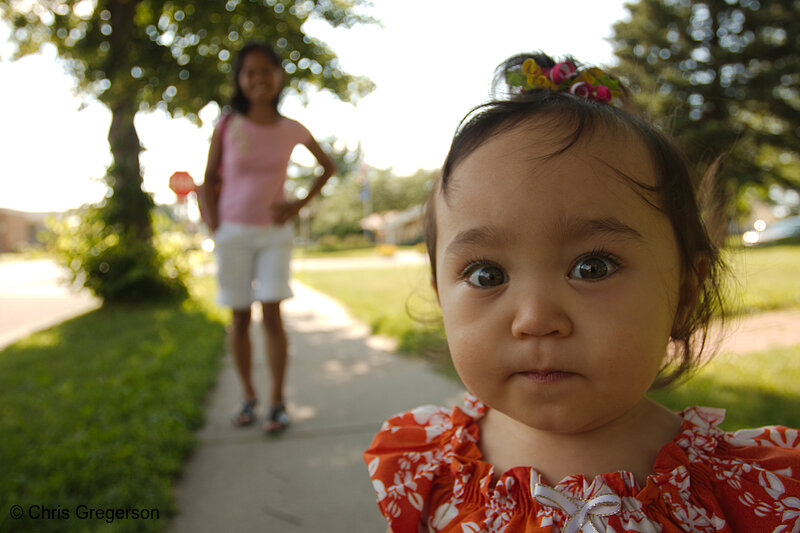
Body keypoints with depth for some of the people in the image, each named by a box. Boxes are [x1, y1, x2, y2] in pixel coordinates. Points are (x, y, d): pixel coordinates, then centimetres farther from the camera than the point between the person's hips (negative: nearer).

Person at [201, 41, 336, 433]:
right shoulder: (227, 126, -3)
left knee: (272, 314, -7)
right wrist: (214, 226, -4)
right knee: (239, 317, 6)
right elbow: (209, 179, 4)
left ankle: (277, 402, 3)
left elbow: (328, 167, 13)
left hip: (274, 232, 0)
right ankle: (248, 396, 20)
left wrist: (302, 203, 2)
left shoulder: (292, 130, -1)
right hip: (233, 232, 1)